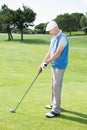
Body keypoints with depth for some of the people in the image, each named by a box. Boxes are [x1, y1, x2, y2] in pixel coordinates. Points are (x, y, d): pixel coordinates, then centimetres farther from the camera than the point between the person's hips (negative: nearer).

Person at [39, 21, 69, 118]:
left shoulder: (62, 38, -18)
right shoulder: (53, 38, 11)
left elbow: (58, 53, -22)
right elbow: (49, 52, 12)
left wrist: (47, 62, -16)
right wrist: (43, 63, 6)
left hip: (59, 66, -9)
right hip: (54, 65, 9)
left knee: (56, 87, -7)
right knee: (54, 86, 18)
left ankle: (56, 110, -1)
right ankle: (54, 104, 32)